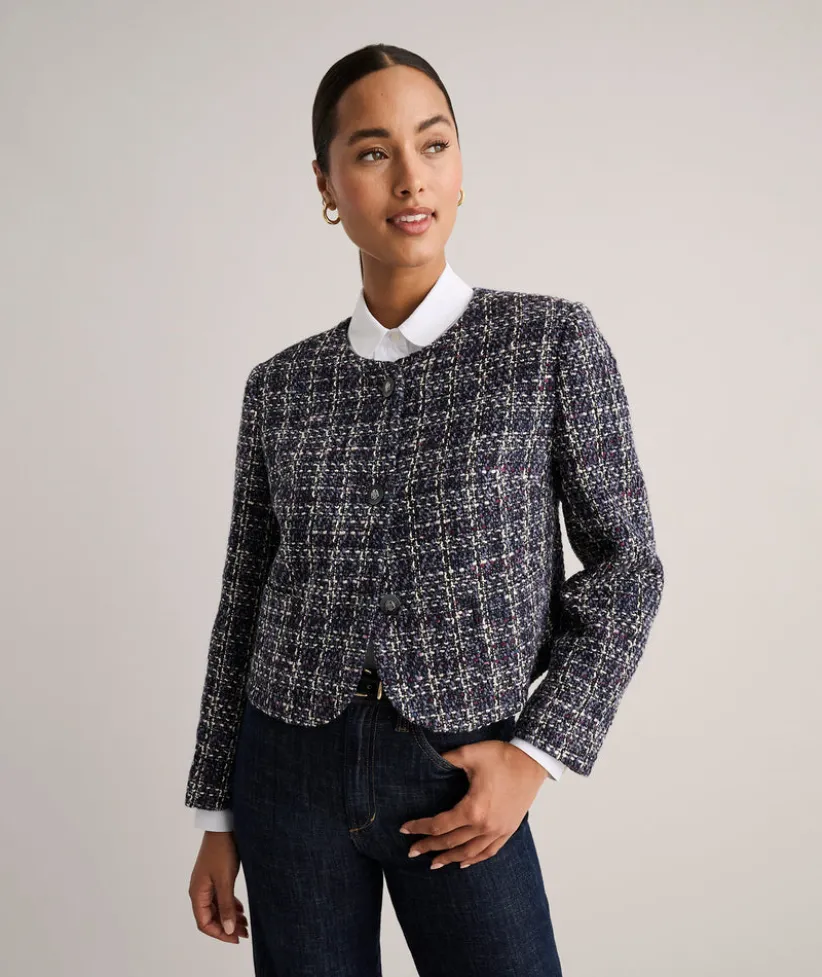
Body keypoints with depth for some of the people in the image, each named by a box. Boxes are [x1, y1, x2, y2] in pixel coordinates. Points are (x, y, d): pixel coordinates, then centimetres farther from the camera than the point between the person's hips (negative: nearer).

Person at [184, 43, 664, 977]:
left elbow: (625, 564, -1)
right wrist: (217, 817, 11)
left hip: (459, 787, -2)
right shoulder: (282, 385, 4)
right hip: (292, 769, 2)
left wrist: (536, 756, -9)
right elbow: (246, 603, 9)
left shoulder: (551, 340, -3)